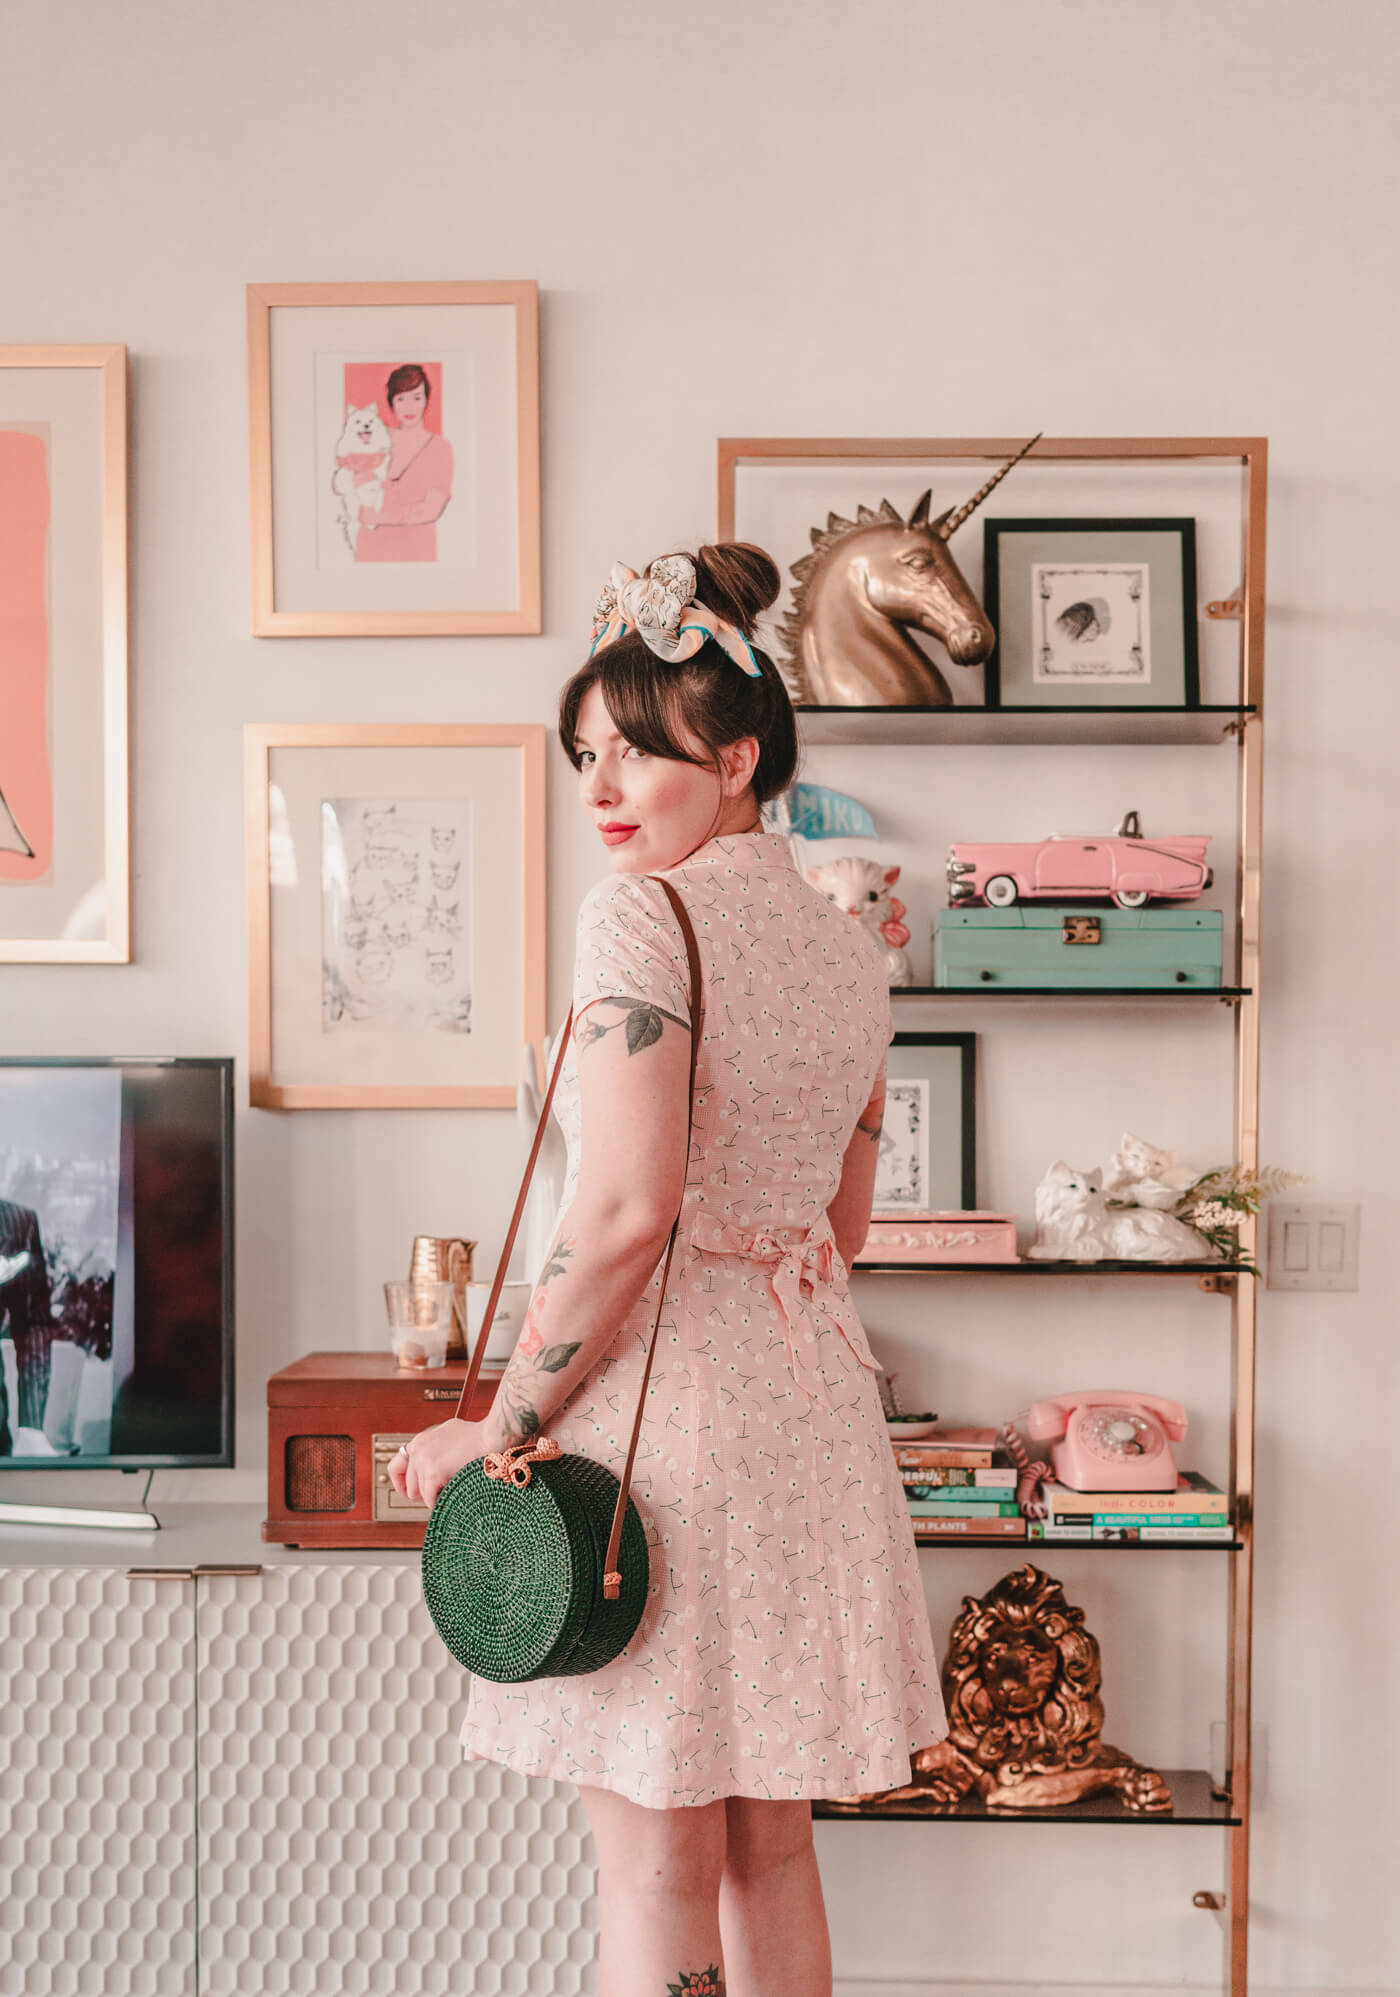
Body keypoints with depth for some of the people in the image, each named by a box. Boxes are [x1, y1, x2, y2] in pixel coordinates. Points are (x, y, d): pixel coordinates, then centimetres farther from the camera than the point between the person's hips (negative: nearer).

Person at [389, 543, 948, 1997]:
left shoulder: (643, 913, -12)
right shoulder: (849, 951, 12)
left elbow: (627, 1209, -21)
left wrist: (500, 1427, -12)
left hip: (660, 1388, -8)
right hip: (812, 1394, 8)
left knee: (654, 1857, 4)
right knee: (769, 1843, 18)